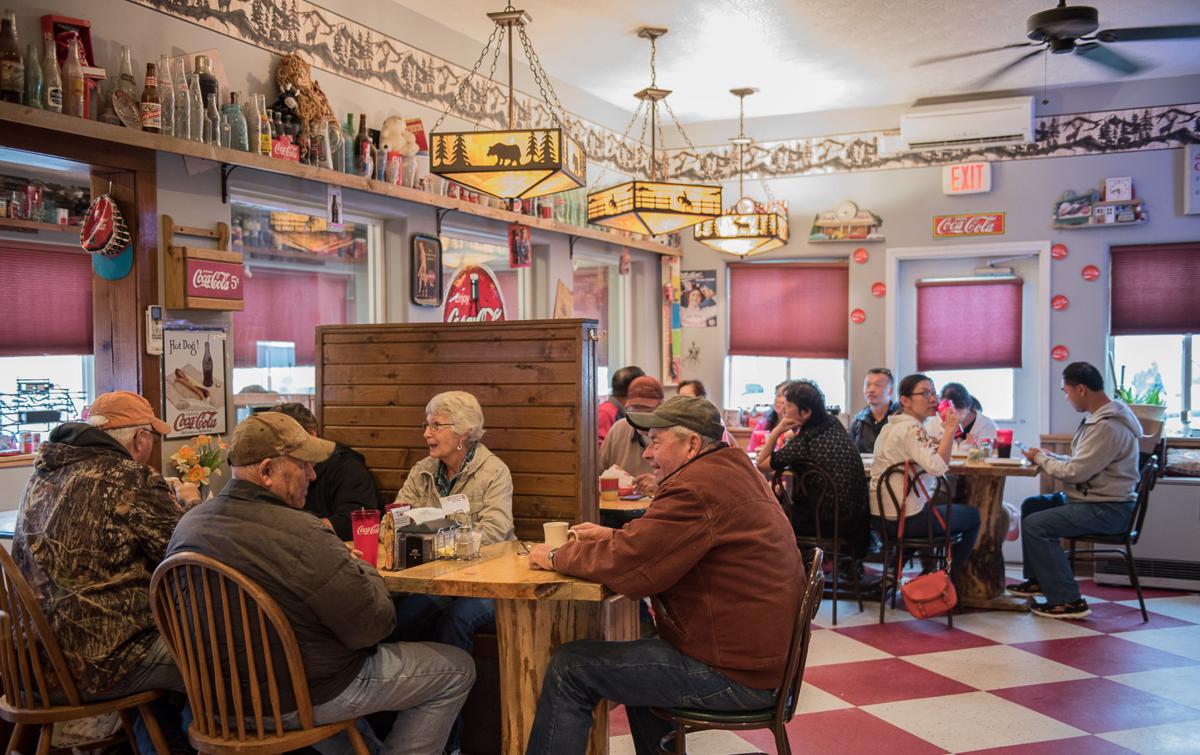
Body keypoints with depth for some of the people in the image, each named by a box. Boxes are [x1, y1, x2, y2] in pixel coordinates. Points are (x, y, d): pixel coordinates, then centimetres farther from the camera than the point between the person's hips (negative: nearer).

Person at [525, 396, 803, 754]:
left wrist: (556, 556, -6)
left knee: (569, 667, -7)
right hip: (761, 656, 11)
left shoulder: (698, 487, -21)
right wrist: (612, 536, 9)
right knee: (637, 655, 32)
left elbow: (627, 563, -22)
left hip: (733, 673, -11)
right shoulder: (736, 472, 12)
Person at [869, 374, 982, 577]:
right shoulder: (912, 429, -18)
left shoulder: (891, 426, 12)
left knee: (940, 505, 37)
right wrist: (950, 430, -27)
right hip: (904, 519, -9)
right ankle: (949, 578, 22)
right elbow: (937, 466, -33)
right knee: (972, 516, 12)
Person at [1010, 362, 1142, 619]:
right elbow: (1082, 463, 18)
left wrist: (1040, 458, -8)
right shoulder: (1100, 417, 11)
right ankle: (1038, 579, 25)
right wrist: (1047, 457, 7)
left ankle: (1068, 601, -13)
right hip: (1092, 498, 11)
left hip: (1106, 509, -11)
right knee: (1031, 505, 17)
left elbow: (1075, 472, -23)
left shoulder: (1108, 427, -23)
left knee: (1036, 525, -19)